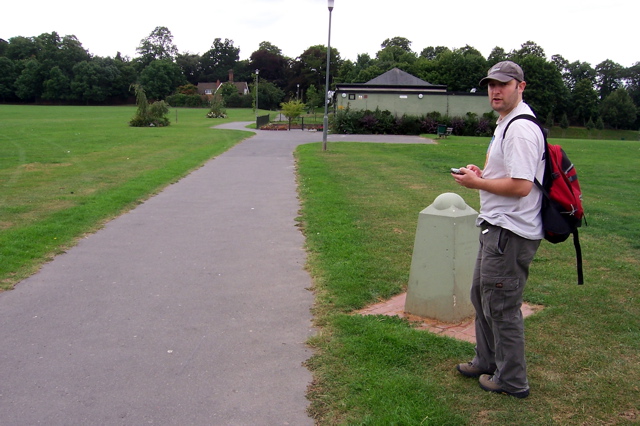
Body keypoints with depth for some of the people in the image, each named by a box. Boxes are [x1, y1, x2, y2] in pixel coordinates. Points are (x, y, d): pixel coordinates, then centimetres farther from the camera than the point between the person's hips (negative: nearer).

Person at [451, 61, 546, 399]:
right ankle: (487, 362, 38)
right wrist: (482, 172, 7)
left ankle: (512, 380, 15)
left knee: (501, 306, -1)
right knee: (481, 296, 22)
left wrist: (476, 182, -15)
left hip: (510, 232, -11)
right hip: (496, 227, 11)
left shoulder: (521, 128, -20)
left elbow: (521, 185, -27)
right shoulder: (505, 124, 15)